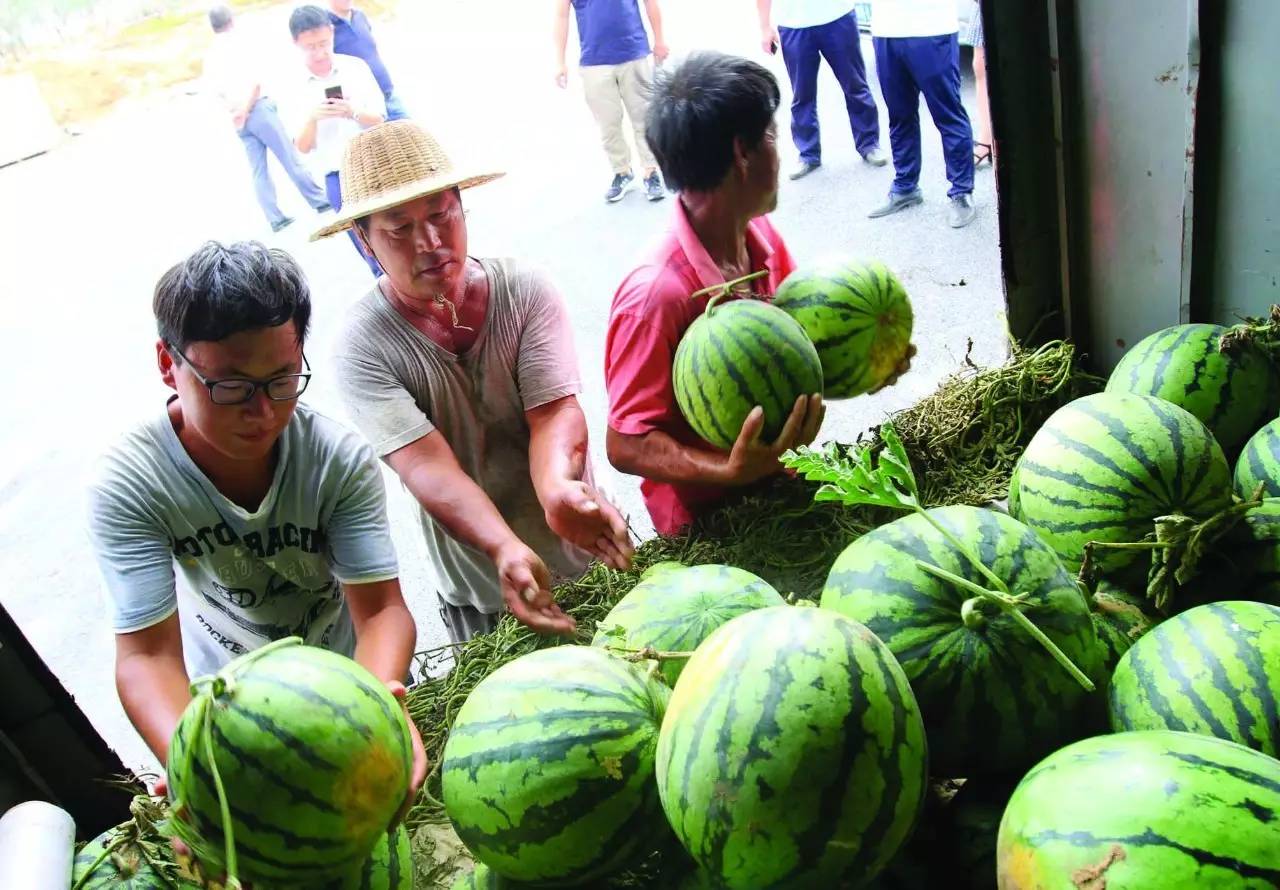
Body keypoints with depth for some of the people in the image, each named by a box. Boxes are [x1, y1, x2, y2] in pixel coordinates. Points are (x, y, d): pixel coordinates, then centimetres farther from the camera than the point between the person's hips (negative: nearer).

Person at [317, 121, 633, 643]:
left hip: (587, 552, 2)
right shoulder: (362, 348, -17)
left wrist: (557, 488, -43)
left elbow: (555, 409, -20)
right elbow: (426, 466, -27)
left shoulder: (526, 292, -11)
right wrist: (507, 549, -44)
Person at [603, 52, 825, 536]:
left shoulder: (762, 237, -8)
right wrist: (730, 471, -39)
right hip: (703, 526, -7)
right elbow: (624, 445, -25)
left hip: (779, 488, 7)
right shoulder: (656, 294, -32)